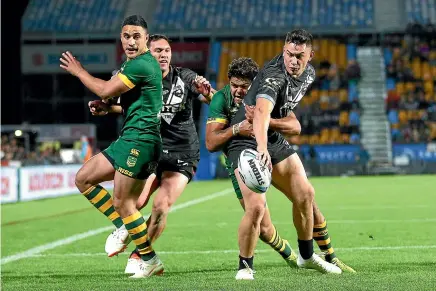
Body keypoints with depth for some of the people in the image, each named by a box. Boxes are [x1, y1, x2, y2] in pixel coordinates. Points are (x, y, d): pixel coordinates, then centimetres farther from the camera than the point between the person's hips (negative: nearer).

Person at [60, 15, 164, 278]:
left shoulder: (141, 64, -16)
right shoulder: (136, 64, 17)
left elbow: (106, 91, -14)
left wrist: (79, 71, -1)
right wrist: (107, 108, 15)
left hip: (139, 140, -10)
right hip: (130, 139, 10)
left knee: (122, 203, -8)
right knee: (83, 179, 11)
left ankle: (151, 261, 1)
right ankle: (123, 227, 13)